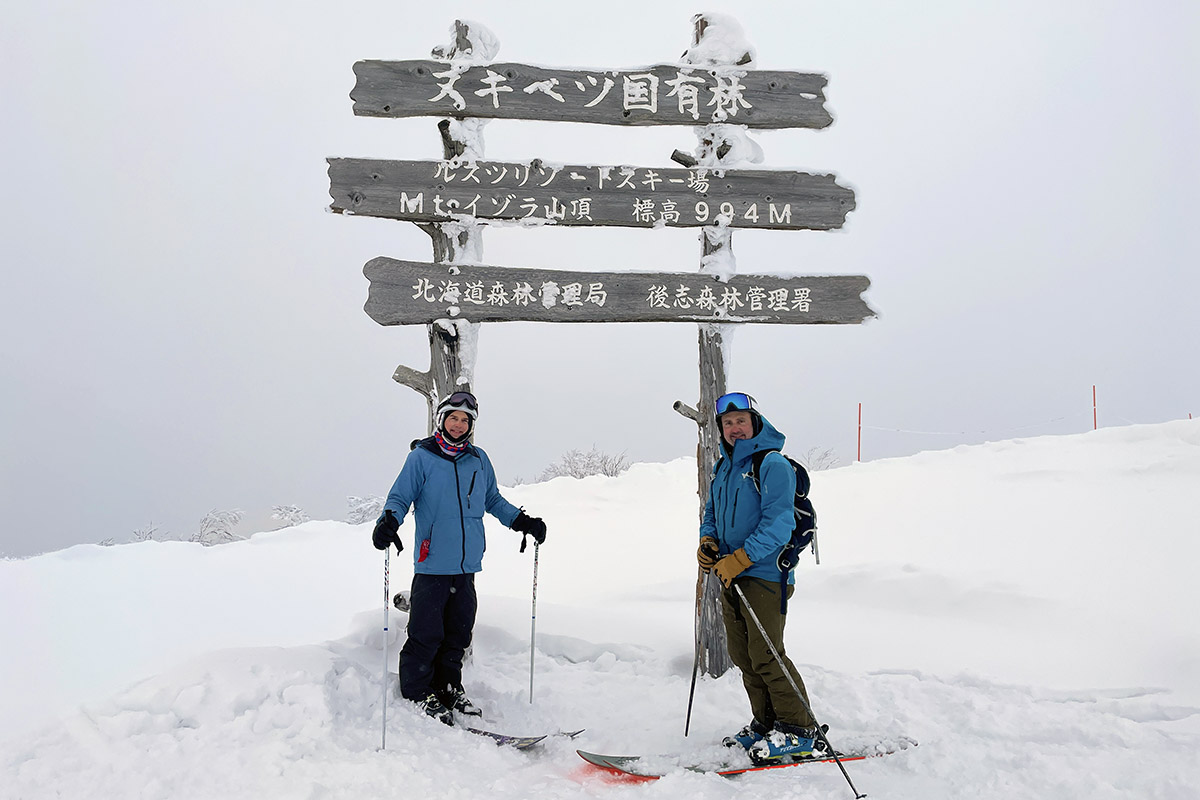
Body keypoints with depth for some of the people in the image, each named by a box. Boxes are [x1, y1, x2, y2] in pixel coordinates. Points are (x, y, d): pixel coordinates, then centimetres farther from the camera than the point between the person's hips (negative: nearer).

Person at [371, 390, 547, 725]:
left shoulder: (479, 460, 12)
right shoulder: (421, 458, -1)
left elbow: (493, 499, 23)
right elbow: (401, 497, -2)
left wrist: (523, 521, 15)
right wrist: (388, 521, -22)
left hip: (467, 565, 5)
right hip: (432, 564, -4)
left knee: (458, 634, 10)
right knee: (426, 634, -4)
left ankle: (448, 687, 25)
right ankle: (417, 693, 11)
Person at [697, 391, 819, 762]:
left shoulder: (772, 464, -11)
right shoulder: (722, 468, 14)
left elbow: (778, 524, -18)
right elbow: (712, 513, 23)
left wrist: (739, 559, -21)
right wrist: (708, 541, 1)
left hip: (765, 574, -8)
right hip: (731, 577, 8)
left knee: (766, 656, -9)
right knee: (742, 655, 10)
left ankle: (798, 730, 3)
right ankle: (766, 723, 22)